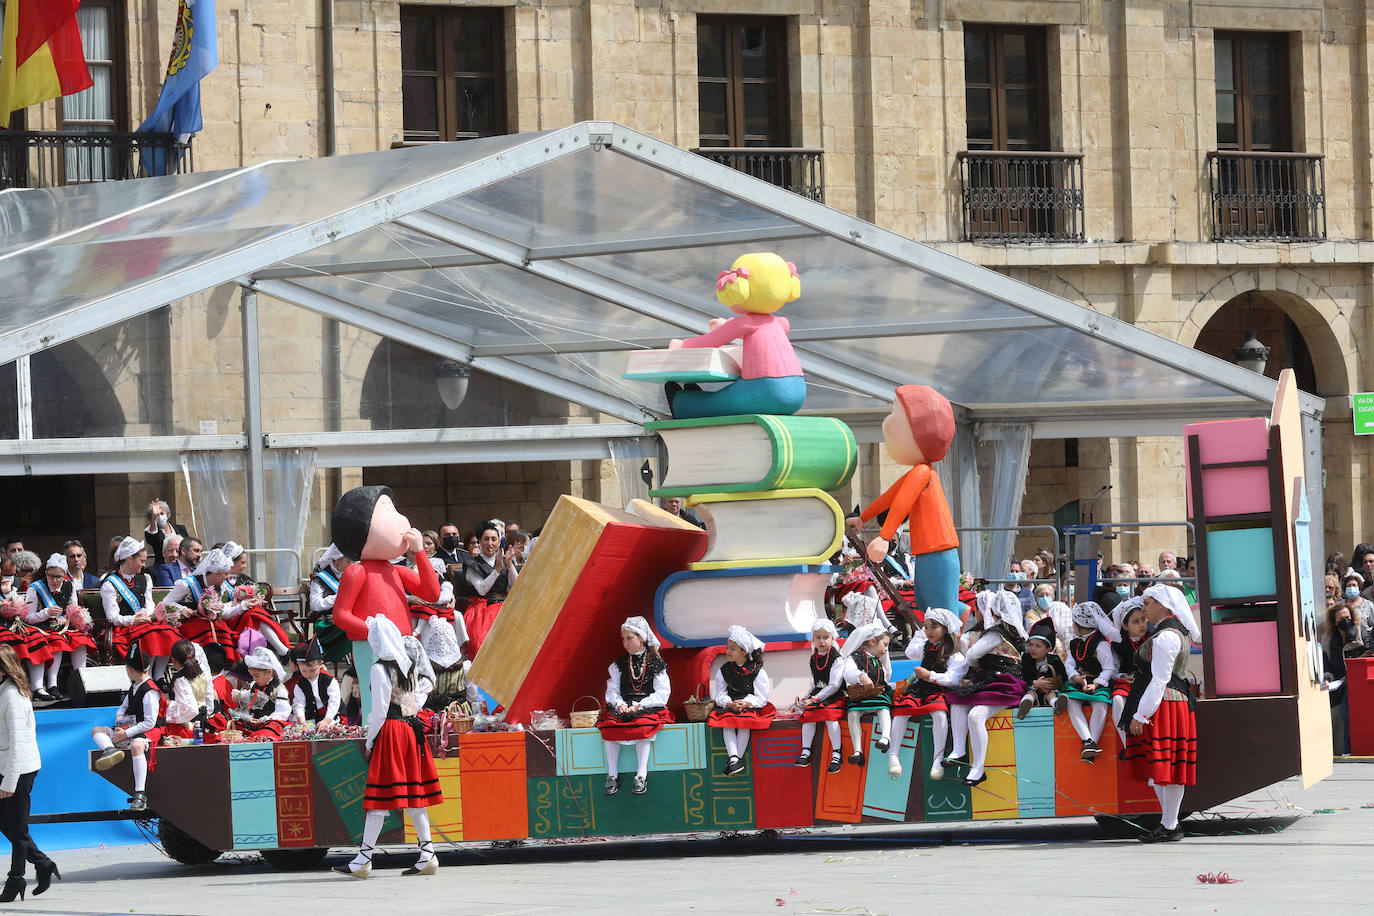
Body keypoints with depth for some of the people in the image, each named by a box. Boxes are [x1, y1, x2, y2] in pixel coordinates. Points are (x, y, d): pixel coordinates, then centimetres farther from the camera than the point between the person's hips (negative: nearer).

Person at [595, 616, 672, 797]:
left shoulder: (656, 665, 3)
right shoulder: (619, 664, 13)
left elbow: (662, 694, -4)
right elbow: (612, 691, 10)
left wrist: (639, 705, -15)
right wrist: (619, 704, -11)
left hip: (649, 708, -3)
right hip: (624, 708, 3)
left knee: (643, 727, -37)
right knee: (609, 726, -28)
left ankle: (641, 775, -31)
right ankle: (612, 775, -21)